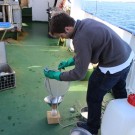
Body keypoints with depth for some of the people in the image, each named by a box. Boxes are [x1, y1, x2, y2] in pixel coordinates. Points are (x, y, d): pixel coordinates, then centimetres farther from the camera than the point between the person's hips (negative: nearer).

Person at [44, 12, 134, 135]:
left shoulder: (81, 39, -29)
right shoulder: (85, 23, -1)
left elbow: (79, 74, -22)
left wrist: (57, 75, -10)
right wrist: (70, 61, 12)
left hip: (113, 66, -10)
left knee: (93, 98, 12)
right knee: (119, 90, 33)